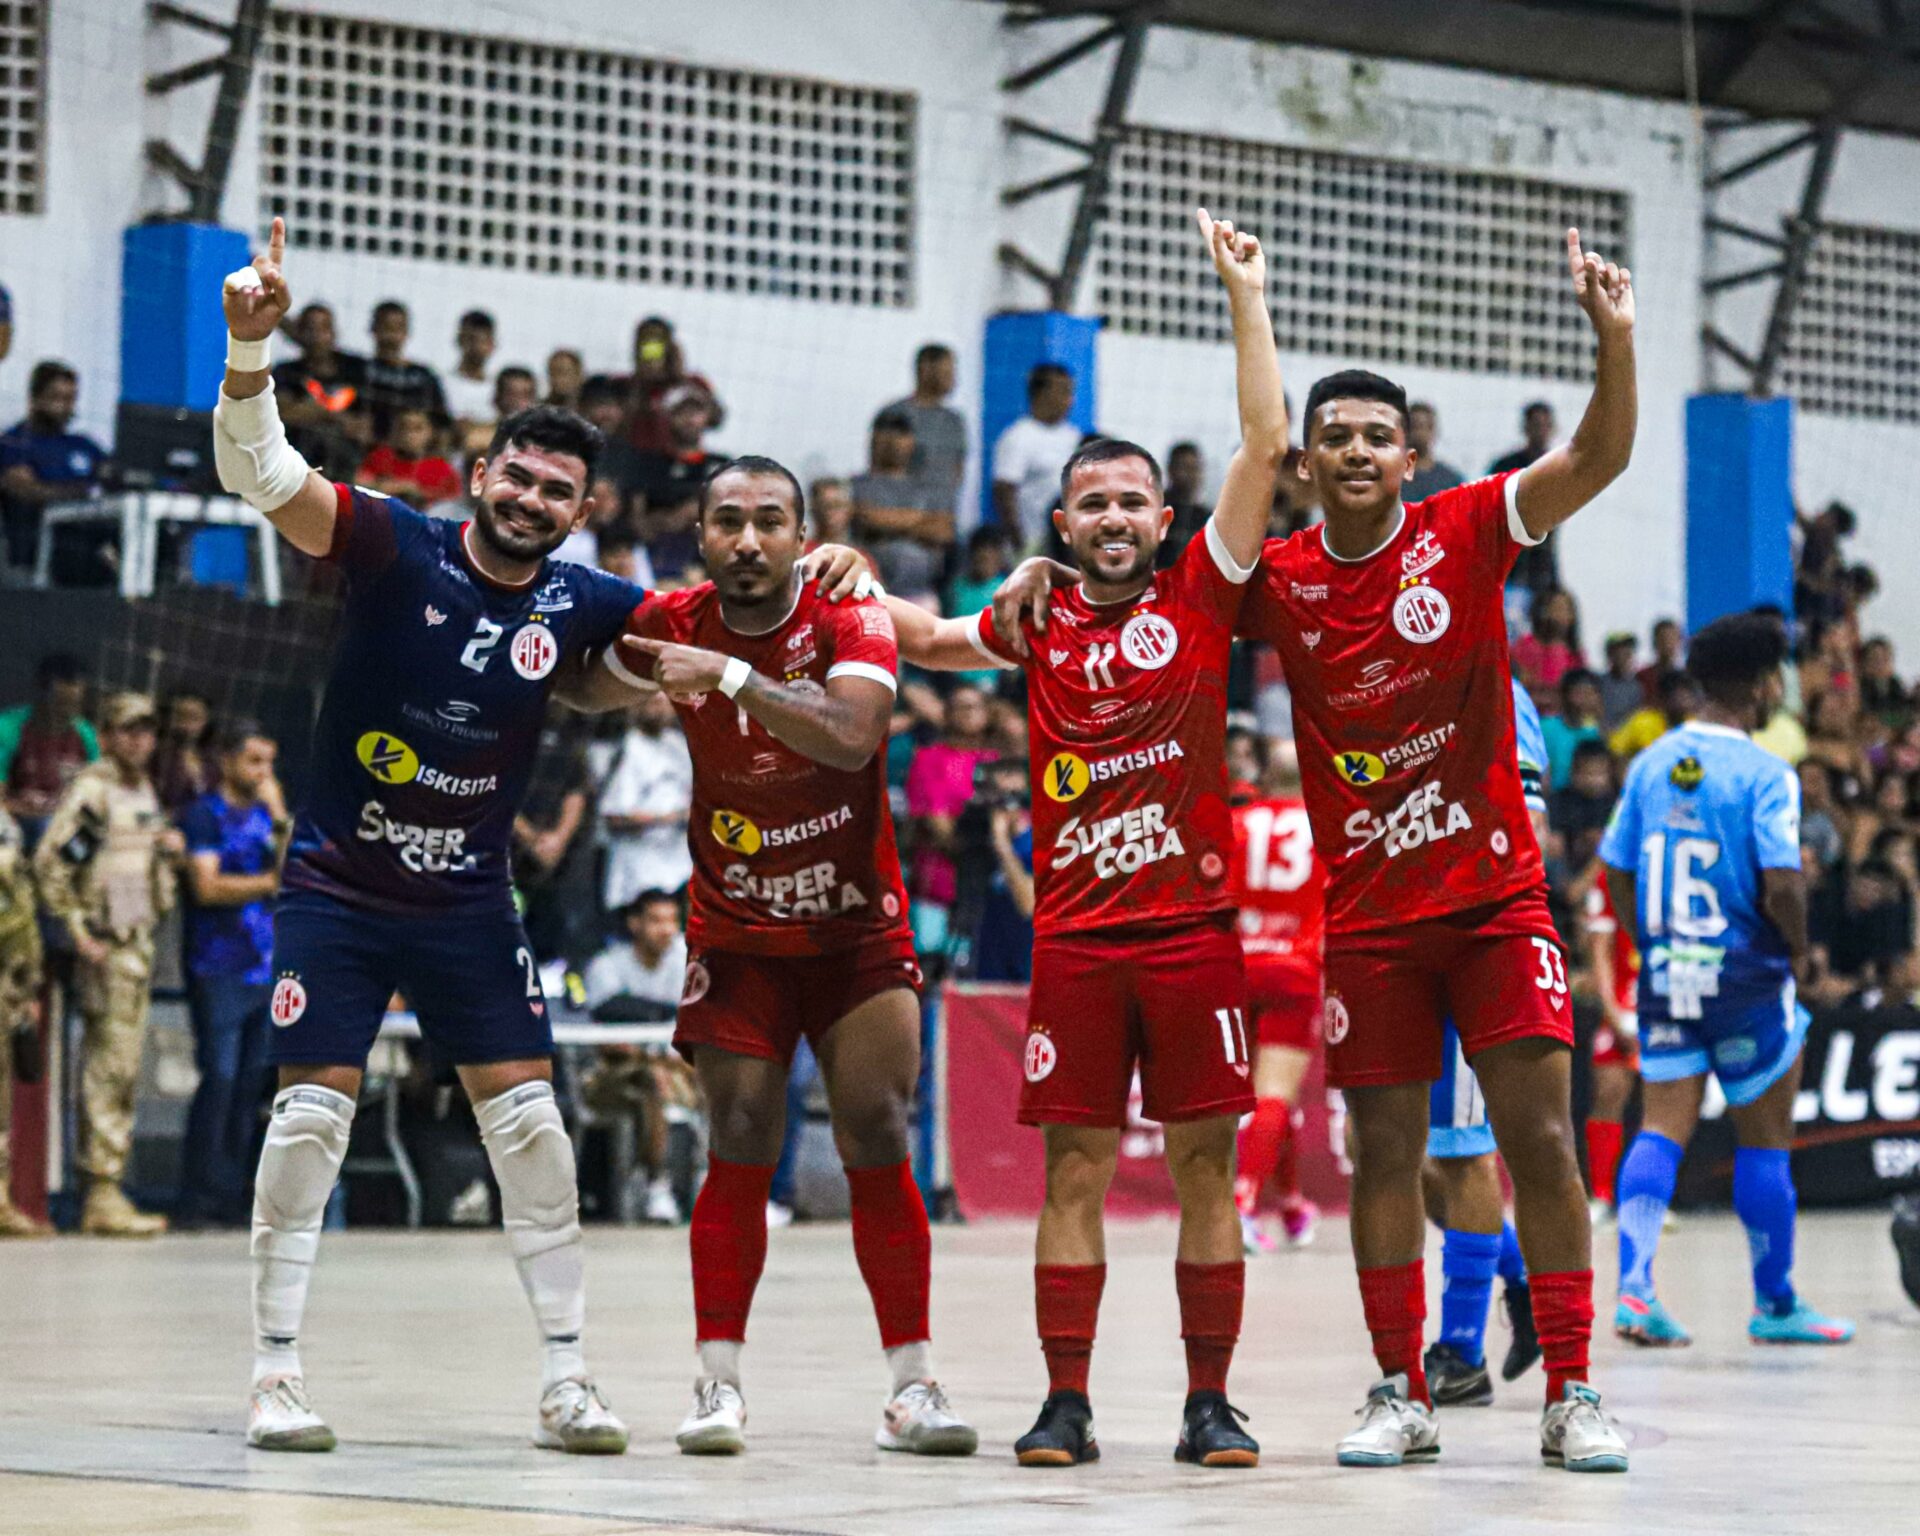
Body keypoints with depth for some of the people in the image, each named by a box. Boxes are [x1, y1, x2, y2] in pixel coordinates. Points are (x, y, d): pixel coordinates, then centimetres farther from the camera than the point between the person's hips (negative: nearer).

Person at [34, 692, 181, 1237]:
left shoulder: (144, 790, 17)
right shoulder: (90, 789, -10)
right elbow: (49, 861, -17)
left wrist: (170, 846, 8)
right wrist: (79, 932, -19)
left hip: (139, 940, 9)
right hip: (106, 944, -9)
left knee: (119, 1065, 10)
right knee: (111, 1064, -11)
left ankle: (102, 1192, 15)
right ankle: (103, 1195, -11)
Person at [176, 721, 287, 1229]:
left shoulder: (263, 815, 18)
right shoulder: (203, 815, -1)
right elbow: (207, 886, -11)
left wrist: (280, 820, -3)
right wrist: (269, 882, -3)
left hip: (266, 971, 6)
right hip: (219, 971, -6)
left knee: (252, 1083, 4)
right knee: (219, 1078, -10)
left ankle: (230, 1198, 8)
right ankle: (197, 1202, -7)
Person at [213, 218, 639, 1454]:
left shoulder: (581, 605, -1)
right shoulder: (397, 547, -11)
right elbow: (262, 476, -23)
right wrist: (253, 347, -40)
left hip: (470, 904, 3)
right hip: (339, 889, -3)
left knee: (531, 1121, -1)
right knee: (313, 1113, -6)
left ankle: (567, 1377, 6)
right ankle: (279, 1371, 5)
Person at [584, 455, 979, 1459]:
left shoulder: (851, 621, -16)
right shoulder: (668, 625, -7)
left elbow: (850, 736, -36)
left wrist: (732, 677, -40)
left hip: (858, 931, -1)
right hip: (737, 935, 1)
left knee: (877, 1147, -5)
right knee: (741, 1151, -7)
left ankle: (910, 1385, 1)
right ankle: (717, 1383, -1)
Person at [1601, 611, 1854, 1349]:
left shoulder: (1650, 763, 5)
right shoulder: (1764, 774, -14)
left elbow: (1617, 874, 8)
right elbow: (1782, 886, -21)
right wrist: (1799, 949, -3)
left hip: (1666, 975, 5)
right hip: (1746, 979, -5)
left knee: (1662, 1128, 6)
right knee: (1764, 1141, 7)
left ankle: (1634, 1289, -8)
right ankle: (1775, 1304, 17)